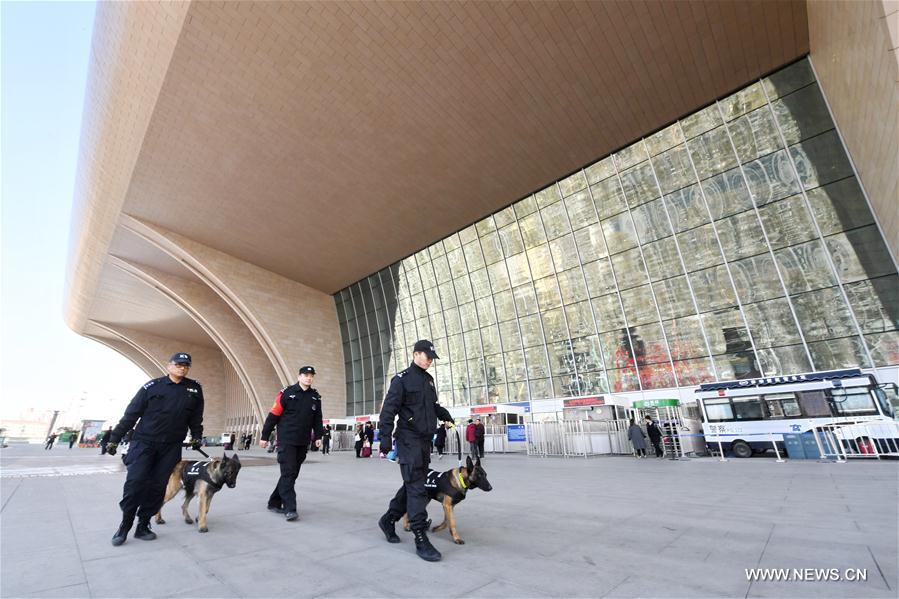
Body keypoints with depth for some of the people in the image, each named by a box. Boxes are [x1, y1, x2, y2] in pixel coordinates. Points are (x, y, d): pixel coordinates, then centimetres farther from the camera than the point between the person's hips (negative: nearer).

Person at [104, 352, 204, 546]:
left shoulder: (195, 389, 2)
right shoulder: (152, 387, -4)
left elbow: (196, 416, 12)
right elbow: (131, 414, 0)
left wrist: (196, 436, 10)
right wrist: (114, 439, 0)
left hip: (171, 447, 2)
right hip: (144, 442, -2)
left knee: (157, 486, 4)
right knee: (135, 482, -7)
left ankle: (143, 526, 19)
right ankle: (125, 525, 12)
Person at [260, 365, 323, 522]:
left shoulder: (315, 397, 8)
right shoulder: (287, 393, -5)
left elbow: (317, 419, 13)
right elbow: (273, 415, -3)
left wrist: (318, 436, 4)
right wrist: (265, 436, -2)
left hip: (303, 443, 5)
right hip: (286, 440, -5)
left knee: (292, 474, 11)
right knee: (288, 473, -8)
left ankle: (274, 503, 27)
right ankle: (290, 509, -3)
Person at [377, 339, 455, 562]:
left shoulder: (428, 379, 14)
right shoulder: (402, 379, -9)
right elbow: (389, 410, -12)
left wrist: (445, 415, 5)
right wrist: (386, 438, -17)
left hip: (425, 440, 8)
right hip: (408, 439, -8)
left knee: (413, 485, 15)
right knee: (416, 488, -7)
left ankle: (388, 519, 32)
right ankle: (421, 539, 1)